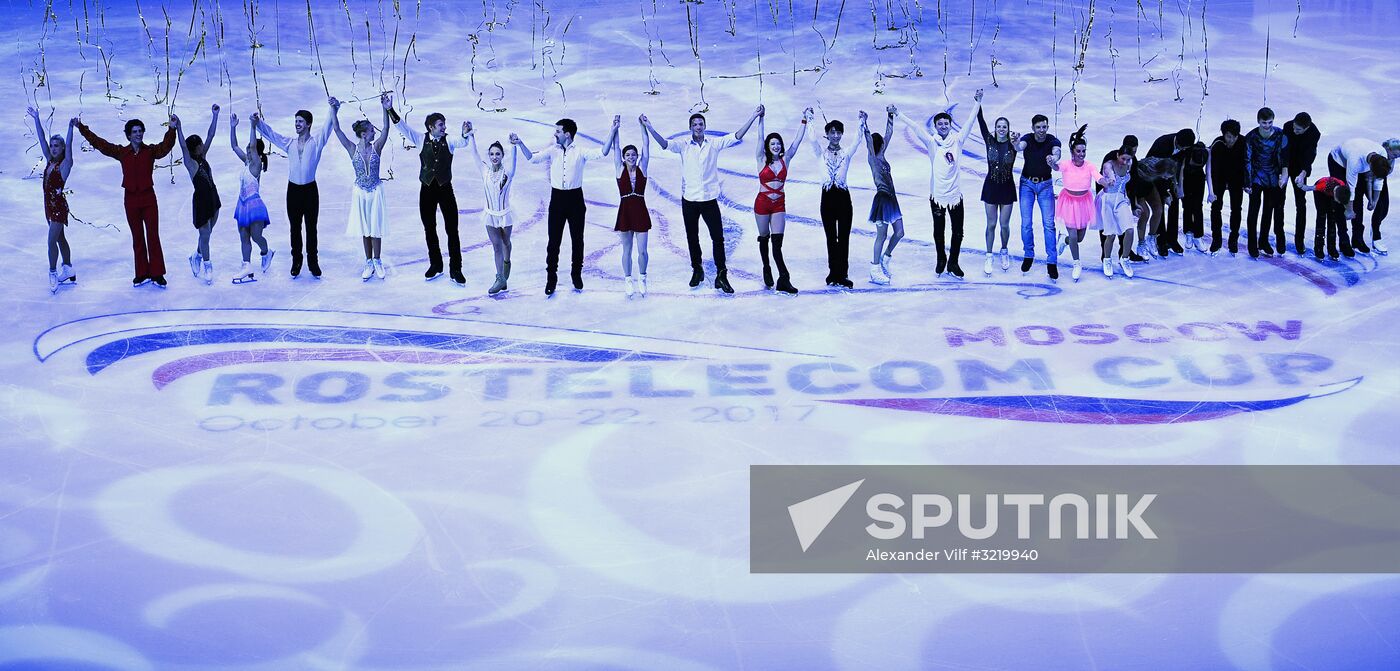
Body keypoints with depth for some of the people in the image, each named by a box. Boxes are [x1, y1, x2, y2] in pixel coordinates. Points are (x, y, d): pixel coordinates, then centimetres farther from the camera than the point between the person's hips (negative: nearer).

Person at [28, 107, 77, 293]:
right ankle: (68, 270, 26)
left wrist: (71, 127, -39)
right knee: (60, 238, 16)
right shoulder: (49, 161, 7)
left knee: (52, 240, -12)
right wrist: (36, 120, 8)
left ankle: (53, 274, -7)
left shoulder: (65, 163, -11)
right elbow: (41, 139, 9)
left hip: (59, 205, -8)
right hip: (49, 205, 8)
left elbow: (68, 145, -25)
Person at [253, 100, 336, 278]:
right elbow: (270, 133, 9)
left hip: (310, 190, -3)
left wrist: (332, 108, -31)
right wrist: (258, 122, -8)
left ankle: (313, 262, 12)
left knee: (311, 228, 4)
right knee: (295, 228, 8)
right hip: (293, 189, 3)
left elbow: (328, 126, -15)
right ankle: (296, 261, 15)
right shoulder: (289, 143, 6)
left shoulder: (316, 141, -3)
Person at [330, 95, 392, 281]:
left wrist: (385, 109, -27)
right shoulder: (352, 149, -6)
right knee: (365, 229, 9)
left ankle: (377, 262, 16)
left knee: (376, 228, 4)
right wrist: (333, 110, -18)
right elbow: (337, 129, -11)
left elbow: (386, 129, -17)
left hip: (376, 192, -1)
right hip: (360, 192, 1)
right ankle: (369, 263, 19)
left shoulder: (376, 148, -6)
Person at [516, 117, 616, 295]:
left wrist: (613, 132, -24)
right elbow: (532, 158, -4)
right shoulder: (552, 150, 3)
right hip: (557, 198, 1)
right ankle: (551, 278, 7)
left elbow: (602, 153, -15)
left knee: (577, 239, 10)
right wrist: (520, 143, -17)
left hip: (575, 198, -1)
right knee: (554, 240, 1)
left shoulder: (580, 152, -4)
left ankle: (576, 274, 25)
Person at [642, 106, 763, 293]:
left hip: (710, 199, -1)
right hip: (689, 200, 1)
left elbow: (737, 136, -3)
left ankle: (721, 276, 1)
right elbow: (664, 144, -13)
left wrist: (753, 116, -11)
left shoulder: (714, 144, 1)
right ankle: (697, 271, 29)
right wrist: (650, 128, -29)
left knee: (718, 238, -4)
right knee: (692, 238, 13)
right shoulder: (684, 146, 0)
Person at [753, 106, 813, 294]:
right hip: (763, 201, -1)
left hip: (779, 203, 1)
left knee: (777, 241, -7)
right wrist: (760, 118, -17)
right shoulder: (762, 160, -1)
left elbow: (798, 140, 0)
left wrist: (805, 121, -6)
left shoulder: (785, 159, 4)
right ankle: (766, 270, 28)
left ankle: (783, 279, -13)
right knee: (764, 238, 11)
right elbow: (760, 137, -10)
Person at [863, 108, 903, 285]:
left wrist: (890, 115, 15)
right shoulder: (872, 158, -9)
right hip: (882, 199, -8)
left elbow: (889, 133, 16)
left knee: (899, 232, 11)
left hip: (891, 198, 8)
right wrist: (864, 122, -32)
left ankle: (884, 260, 28)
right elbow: (868, 140, -23)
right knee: (882, 235, -2)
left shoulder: (881, 156, 11)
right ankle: (875, 271, 6)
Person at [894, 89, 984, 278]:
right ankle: (941, 260, 30)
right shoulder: (931, 142, -2)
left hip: (955, 194, 1)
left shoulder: (957, 140, 1)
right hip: (937, 195, -1)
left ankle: (953, 263, 19)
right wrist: (897, 114, -12)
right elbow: (915, 126, -8)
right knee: (938, 231, 12)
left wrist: (977, 103, -5)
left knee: (958, 232, 4)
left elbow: (970, 122, 1)